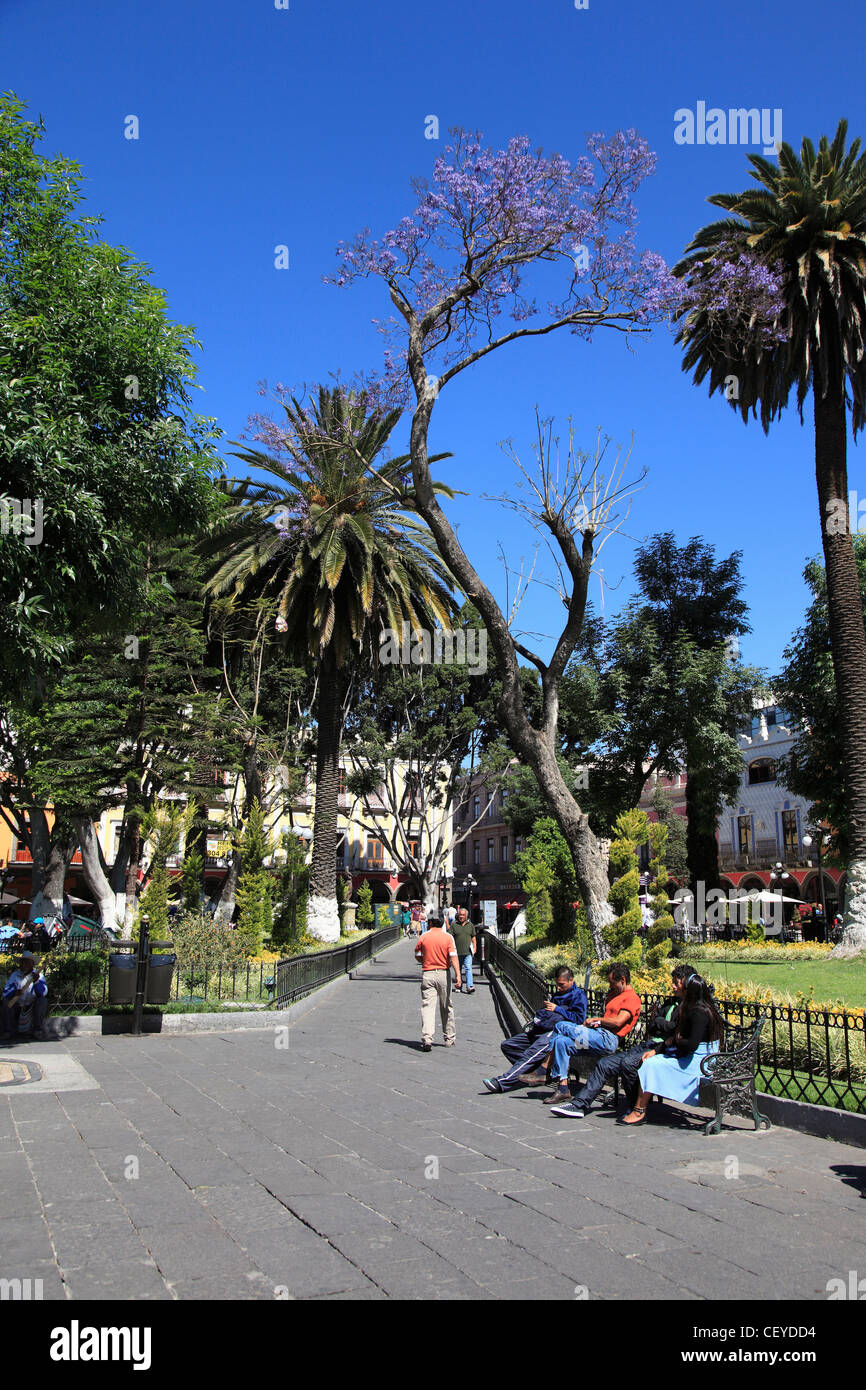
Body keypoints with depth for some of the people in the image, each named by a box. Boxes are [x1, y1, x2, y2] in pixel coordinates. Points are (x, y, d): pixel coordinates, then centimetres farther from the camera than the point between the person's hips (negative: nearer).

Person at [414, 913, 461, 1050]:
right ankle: (450, 1038, 23)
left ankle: (427, 1038, -20)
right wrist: (458, 974, -17)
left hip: (427, 974, -1)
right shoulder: (448, 937, -1)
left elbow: (417, 956, 9)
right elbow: (453, 956, -12)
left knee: (427, 1006, -5)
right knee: (446, 1007, 14)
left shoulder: (423, 937, 1)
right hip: (444, 974, 1)